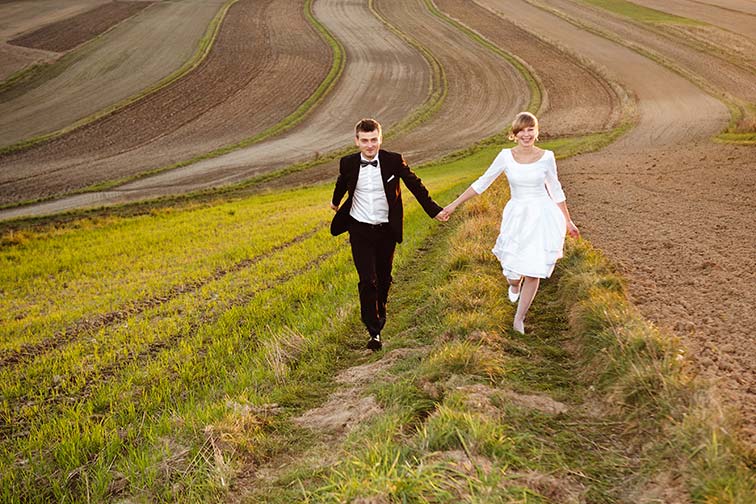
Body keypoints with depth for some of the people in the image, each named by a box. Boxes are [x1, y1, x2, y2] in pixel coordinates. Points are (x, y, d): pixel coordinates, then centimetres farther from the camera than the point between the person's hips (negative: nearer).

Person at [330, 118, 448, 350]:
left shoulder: (394, 161, -11)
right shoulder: (348, 163, -7)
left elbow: (415, 185, 0)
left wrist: (434, 210, 2)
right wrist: (335, 203, 34)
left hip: (386, 229, 1)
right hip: (360, 229, -1)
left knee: (384, 277, 17)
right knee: (367, 280, -8)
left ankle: (380, 311, 45)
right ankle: (374, 331, -2)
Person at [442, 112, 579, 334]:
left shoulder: (546, 157, -5)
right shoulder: (506, 156, -5)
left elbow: (555, 190, 8)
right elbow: (483, 182, 2)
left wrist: (567, 221, 12)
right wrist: (454, 204, 1)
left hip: (542, 217, 0)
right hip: (516, 217, 0)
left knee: (534, 272, 0)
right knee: (513, 271, -2)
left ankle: (519, 319, 20)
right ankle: (515, 285, 39)